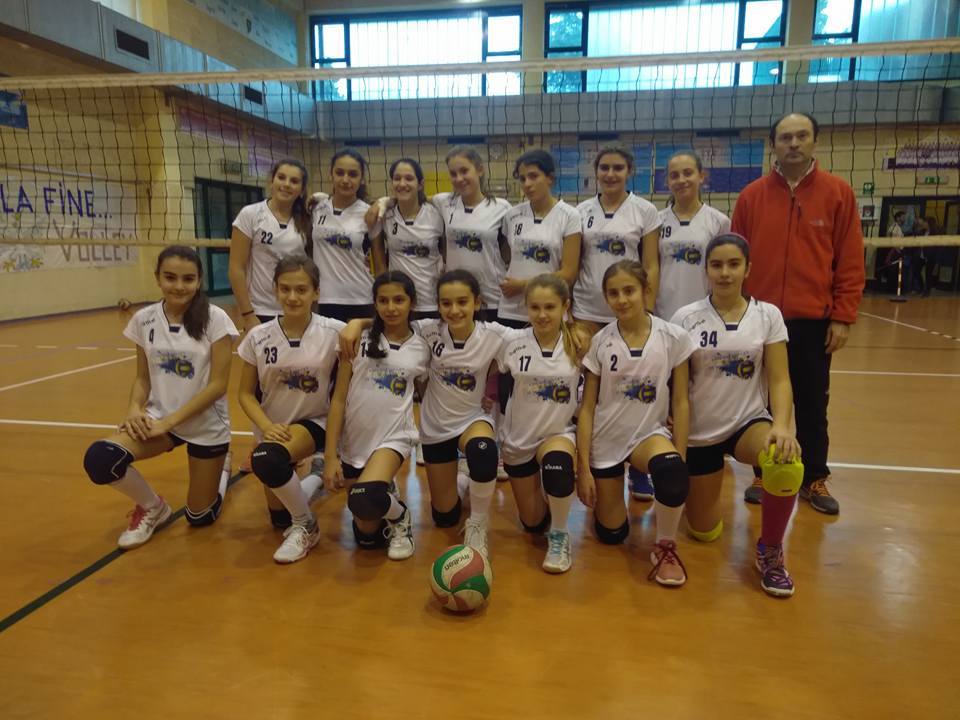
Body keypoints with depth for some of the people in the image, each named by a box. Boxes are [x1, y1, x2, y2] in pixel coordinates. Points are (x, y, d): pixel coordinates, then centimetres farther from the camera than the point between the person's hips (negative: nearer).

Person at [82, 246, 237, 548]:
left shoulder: (215, 319, -14)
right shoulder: (144, 319, -3)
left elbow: (218, 384, -15)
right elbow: (142, 378, 6)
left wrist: (171, 420, -20)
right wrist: (134, 408, -15)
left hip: (206, 425, -3)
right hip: (159, 417, 3)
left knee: (200, 517, 5)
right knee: (99, 459, -26)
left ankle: (221, 469, 39)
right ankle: (152, 507, 4)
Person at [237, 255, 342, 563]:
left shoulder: (333, 332, -16)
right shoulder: (258, 337, -9)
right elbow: (246, 394, -2)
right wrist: (267, 426, -19)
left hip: (314, 423, -4)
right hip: (275, 428, 4)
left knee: (267, 460, -35)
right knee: (278, 518, 11)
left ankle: (305, 525, -8)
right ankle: (312, 480, 43)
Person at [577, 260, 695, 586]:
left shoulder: (673, 338, -10)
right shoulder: (600, 342, -8)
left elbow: (680, 403, -5)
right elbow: (587, 407, -5)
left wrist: (680, 461, -10)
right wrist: (583, 467, -8)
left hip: (649, 433, -1)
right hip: (605, 439, 1)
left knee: (671, 472, -37)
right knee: (611, 535, 6)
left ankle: (665, 547, -9)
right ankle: (609, 490, 41)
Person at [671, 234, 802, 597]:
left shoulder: (768, 315, -4)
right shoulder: (685, 318, -6)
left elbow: (779, 380, -7)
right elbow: (673, 382, -2)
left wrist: (781, 425, -24)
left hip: (749, 421, 0)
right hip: (700, 431, 0)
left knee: (787, 465, -36)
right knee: (704, 532, 6)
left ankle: (770, 550, -6)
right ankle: (702, 484, 43)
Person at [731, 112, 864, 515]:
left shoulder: (838, 193, 1)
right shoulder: (751, 196, 3)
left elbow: (850, 261, 0)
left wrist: (842, 317, -5)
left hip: (814, 321, 0)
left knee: (812, 405, 10)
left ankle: (814, 480, 25)